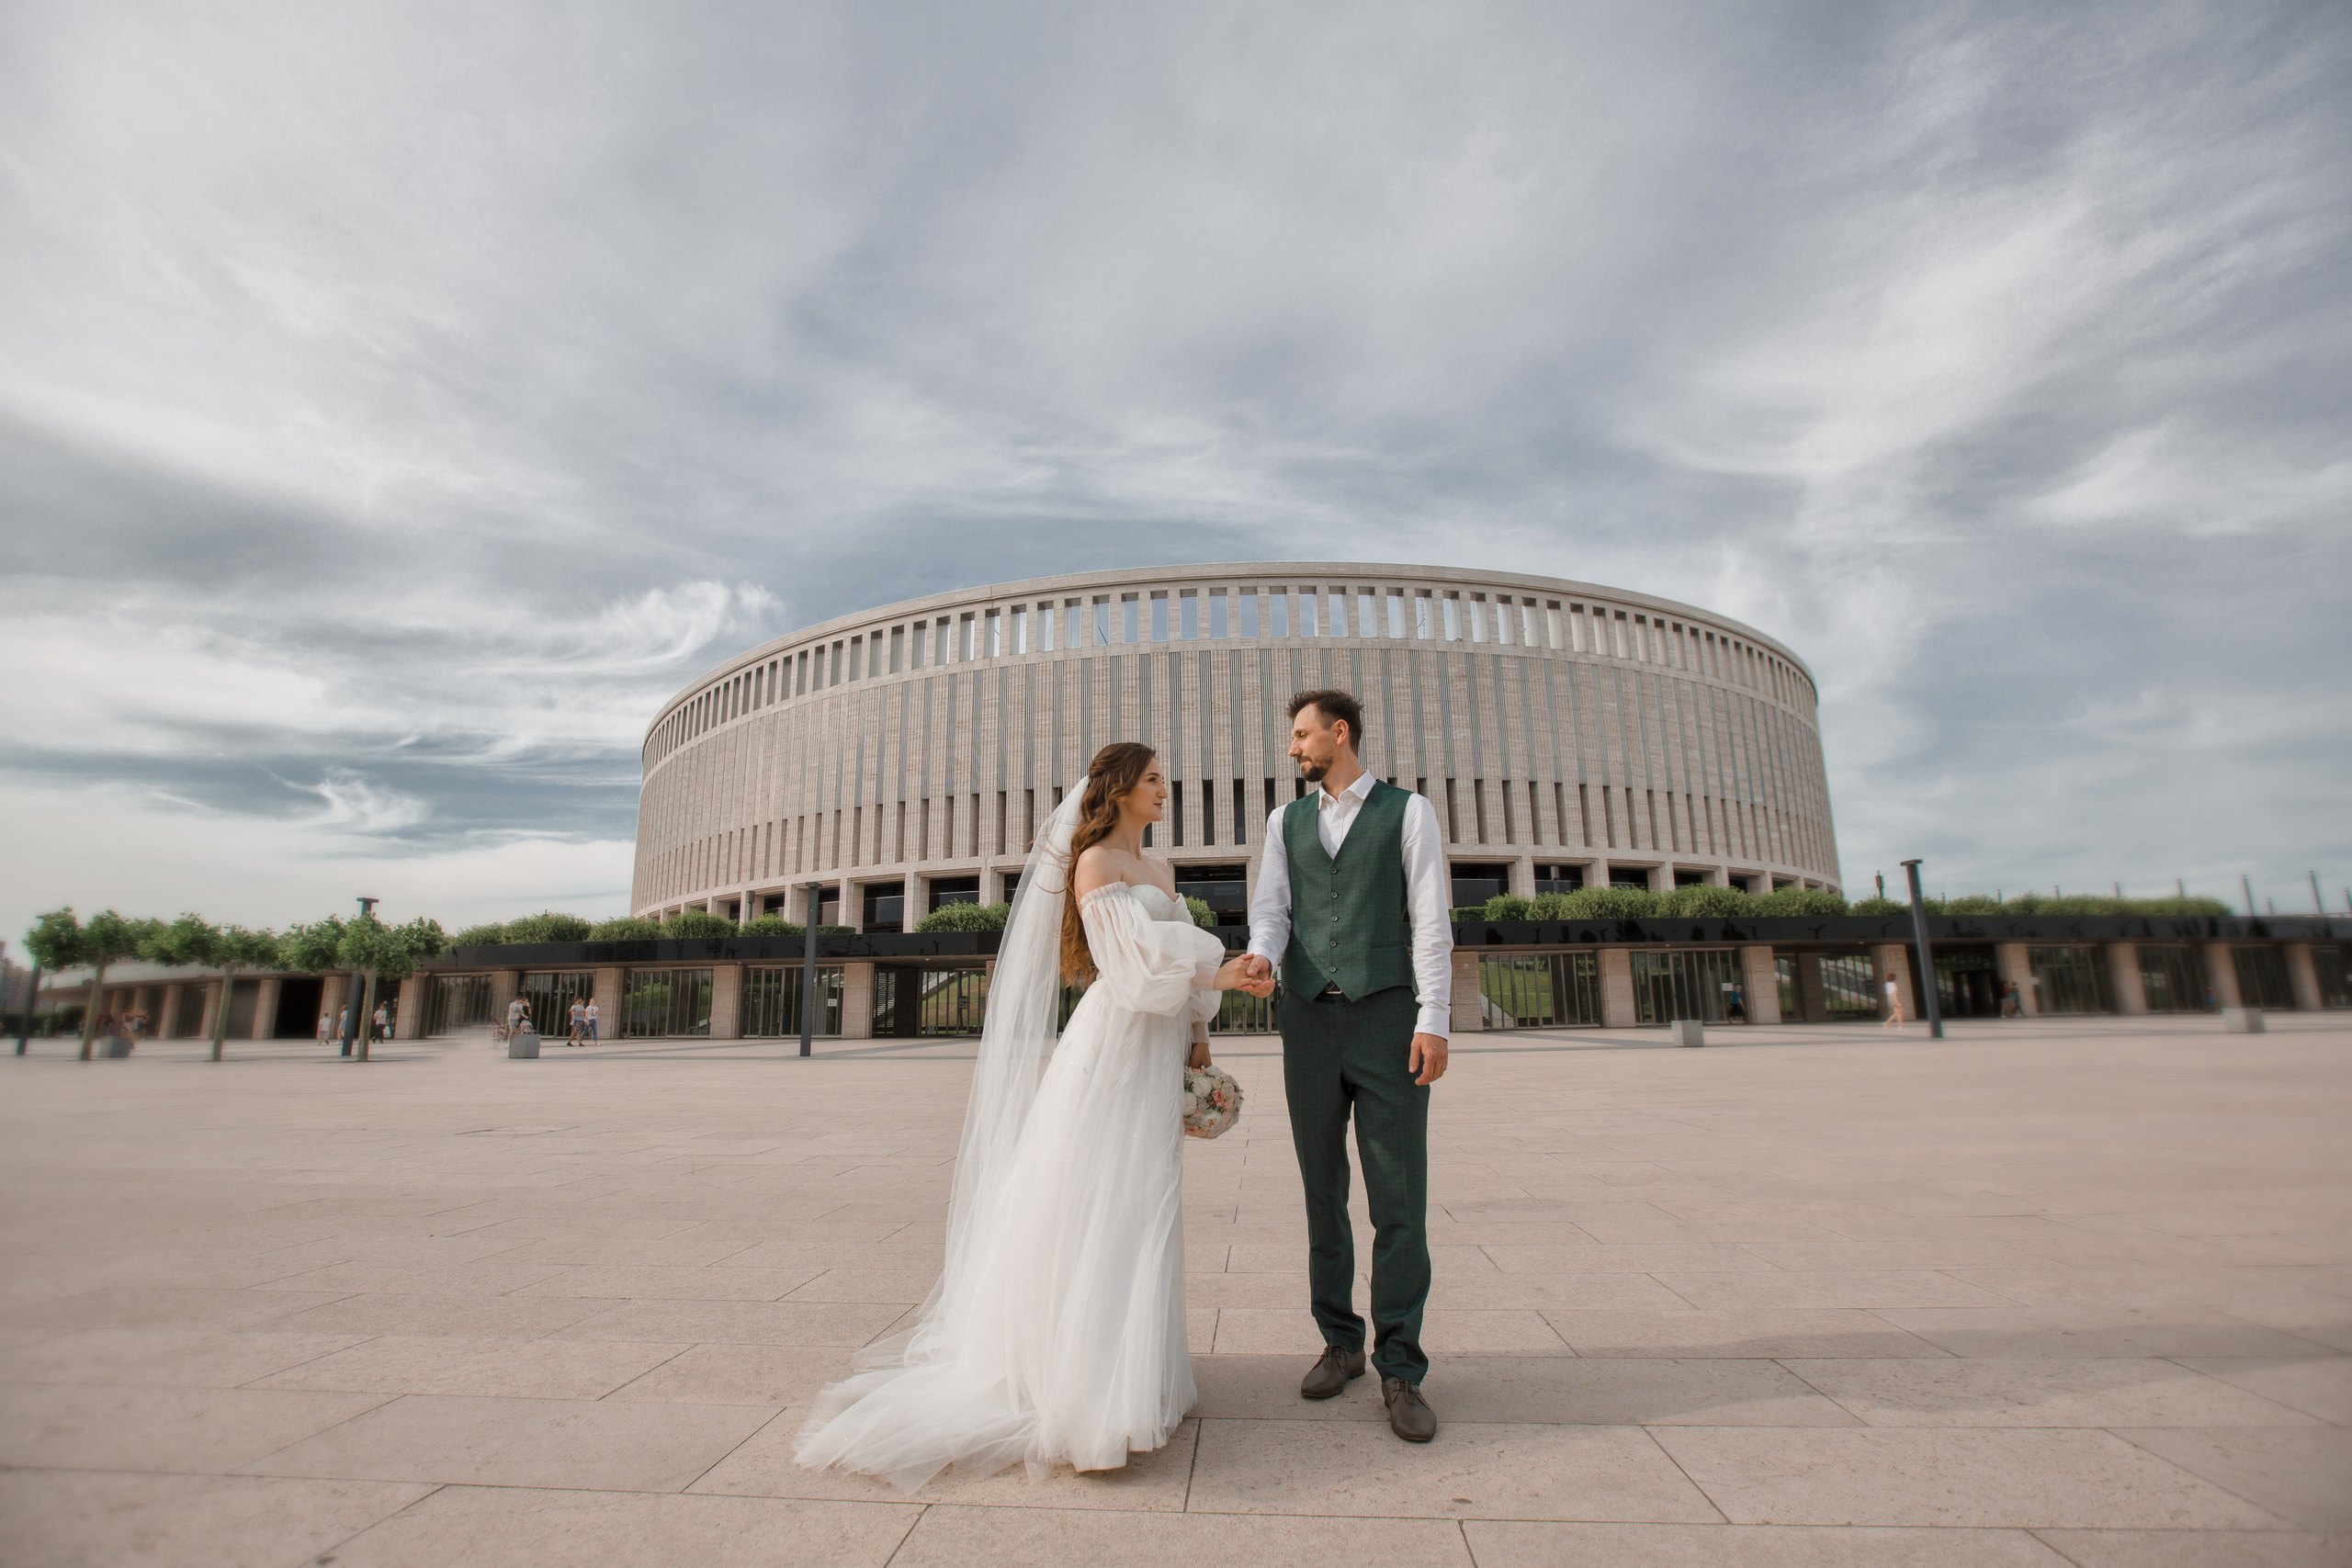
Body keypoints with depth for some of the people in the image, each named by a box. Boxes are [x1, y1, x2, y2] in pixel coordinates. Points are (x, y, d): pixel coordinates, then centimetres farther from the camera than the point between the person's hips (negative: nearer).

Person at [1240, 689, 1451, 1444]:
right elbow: (1271, 909, 3)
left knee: (1399, 1200, -3)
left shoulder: (1410, 812, 2)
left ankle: (1400, 1370, 9)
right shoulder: (1285, 822, 12)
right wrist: (1262, 959, -21)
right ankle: (1340, 1344, 25)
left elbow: (1431, 922, -3)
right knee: (1322, 1193, 10)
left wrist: (1434, 1021, -11)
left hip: (1388, 1020, -3)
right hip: (1308, 1021, 4)